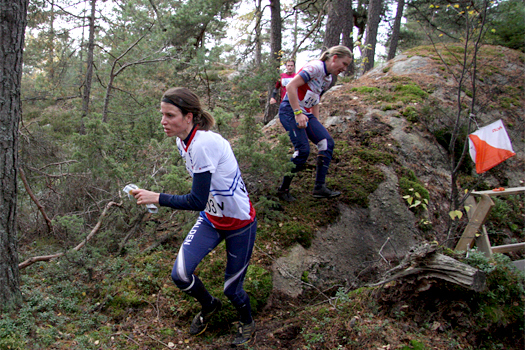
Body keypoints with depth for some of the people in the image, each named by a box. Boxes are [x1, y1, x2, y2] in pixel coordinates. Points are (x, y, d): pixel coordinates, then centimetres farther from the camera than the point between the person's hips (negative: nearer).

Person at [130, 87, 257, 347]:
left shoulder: (204, 144, -31)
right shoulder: (182, 142, -3)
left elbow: (197, 201, -28)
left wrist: (156, 198, -21)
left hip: (239, 223, -7)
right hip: (211, 218, 7)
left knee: (232, 288, 7)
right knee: (180, 274, -6)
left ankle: (247, 323, 41)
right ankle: (209, 306, 26)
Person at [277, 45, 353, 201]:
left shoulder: (328, 79, 14)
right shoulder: (315, 67, -14)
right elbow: (291, 86, -23)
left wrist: (317, 124, 13)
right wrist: (298, 113, -26)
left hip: (305, 114, 9)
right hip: (290, 111, -9)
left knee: (327, 142, -7)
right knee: (303, 150, -17)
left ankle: (320, 187, -5)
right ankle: (283, 189, -2)